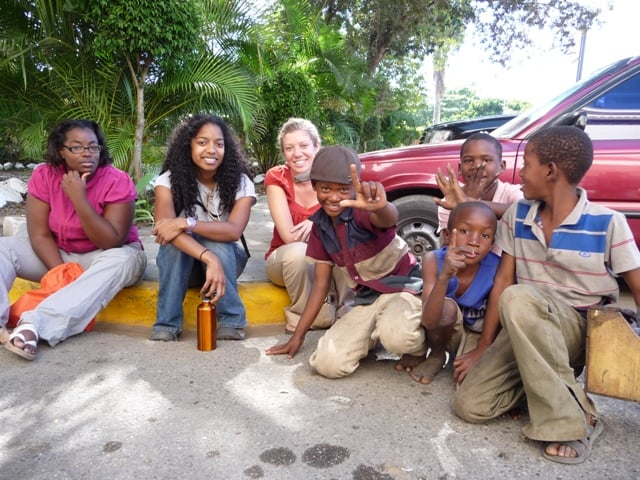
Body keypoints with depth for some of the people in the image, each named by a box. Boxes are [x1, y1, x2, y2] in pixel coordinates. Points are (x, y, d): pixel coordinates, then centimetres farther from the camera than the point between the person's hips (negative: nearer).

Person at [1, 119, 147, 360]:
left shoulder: (117, 182, -20)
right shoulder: (44, 176, -10)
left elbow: (112, 243, -26)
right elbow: (40, 235, -12)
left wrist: (79, 198, -33)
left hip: (103, 258, -3)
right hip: (58, 255, 4)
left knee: (123, 259, -37)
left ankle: (35, 323, -48)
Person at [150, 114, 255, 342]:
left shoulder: (241, 182, -16)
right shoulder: (169, 179, -17)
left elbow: (233, 231, -30)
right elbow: (165, 227, -34)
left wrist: (187, 223, -41)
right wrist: (208, 258, -47)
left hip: (227, 258, 0)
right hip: (181, 260, 0)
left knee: (218, 243, -33)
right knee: (173, 241, -32)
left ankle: (232, 321, -22)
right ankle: (167, 323, -23)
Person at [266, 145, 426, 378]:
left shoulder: (362, 211, -19)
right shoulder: (320, 226, 0)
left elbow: (390, 219, -46)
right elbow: (321, 283, 6)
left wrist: (379, 207, -71)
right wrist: (298, 335, 7)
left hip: (403, 287, -5)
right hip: (366, 298, 5)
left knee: (396, 336, -40)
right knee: (328, 364, -16)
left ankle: (421, 346, 0)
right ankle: (375, 336, 14)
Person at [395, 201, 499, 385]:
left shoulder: (497, 269, -26)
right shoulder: (434, 260, -27)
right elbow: (429, 321, -38)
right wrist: (445, 276, -50)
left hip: (478, 334, -1)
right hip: (448, 329, 1)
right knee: (447, 307, -32)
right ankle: (436, 355, -3)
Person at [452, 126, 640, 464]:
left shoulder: (608, 223, -11)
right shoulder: (517, 215, 1)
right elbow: (503, 279, 1)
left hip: (584, 328, -3)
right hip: (526, 327, 4)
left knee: (518, 298, -39)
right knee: (469, 405, -15)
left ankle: (572, 418, -23)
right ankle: (540, 380, 10)